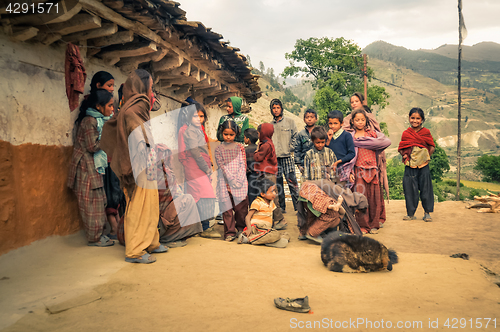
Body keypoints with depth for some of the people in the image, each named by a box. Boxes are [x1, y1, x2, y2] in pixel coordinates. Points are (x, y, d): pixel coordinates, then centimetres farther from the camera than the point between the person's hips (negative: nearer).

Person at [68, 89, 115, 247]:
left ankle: (97, 234, 23)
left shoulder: (99, 120, 13)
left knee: (98, 201, 14)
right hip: (87, 167, -10)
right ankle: (94, 238, 7)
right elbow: (93, 146, -20)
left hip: (95, 166, 10)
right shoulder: (89, 121, -17)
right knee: (92, 202, -2)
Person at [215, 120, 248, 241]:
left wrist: (238, 180, -10)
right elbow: (222, 166, -4)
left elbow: (243, 165, 3)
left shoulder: (240, 147, 8)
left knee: (241, 206, 3)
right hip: (225, 183, -1)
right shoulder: (219, 149, 4)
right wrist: (232, 180, -14)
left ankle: (241, 229, 20)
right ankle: (229, 232, 7)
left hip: (240, 183, 1)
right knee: (227, 208, 0)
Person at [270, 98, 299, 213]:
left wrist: (290, 148, -4)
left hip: (287, 157, -3)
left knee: (292, 182, -6)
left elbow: (295, 137, 5)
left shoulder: (289, 121, 6)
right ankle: (281, 207, 14)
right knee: (277, 183, 6)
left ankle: (298, 206, -1)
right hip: (274, 158, 3)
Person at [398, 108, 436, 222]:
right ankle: (411, 213, 14)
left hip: (423, 166, -1)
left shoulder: (426, 132, 4)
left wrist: (427, 156, -6)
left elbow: (432, 147, 6)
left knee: (425, 188, 3)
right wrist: (405, 155, -6)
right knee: (410, 189, 3)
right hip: (410, 166, 1)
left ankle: (427, 213, 14)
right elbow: (400, 148, 10)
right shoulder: (406, 133, 7)